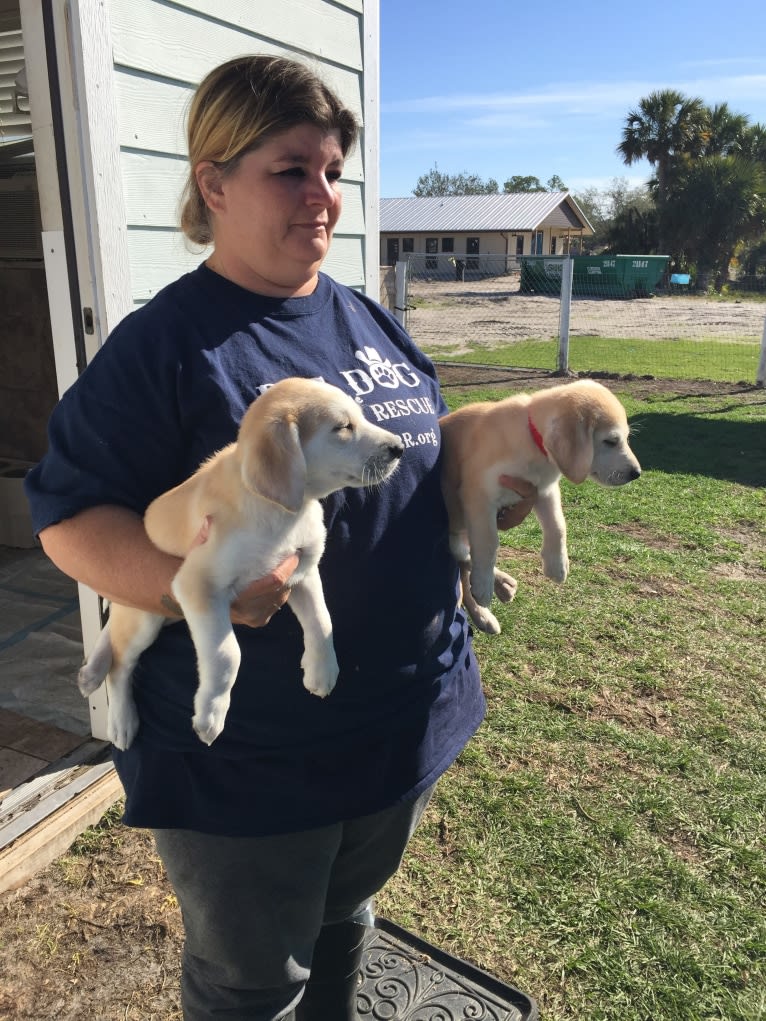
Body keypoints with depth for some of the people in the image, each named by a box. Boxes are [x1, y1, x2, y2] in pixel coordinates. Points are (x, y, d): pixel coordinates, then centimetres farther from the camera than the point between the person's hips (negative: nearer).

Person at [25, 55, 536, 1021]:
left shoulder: (373, 323, 5)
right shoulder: (163, 345, -15)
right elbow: (66, 517, -15)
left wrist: (493, 495, -3)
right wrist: (189, 582, -33)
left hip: (404, 718, 6)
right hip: (247, 755, -6)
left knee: (345, 918, 31)